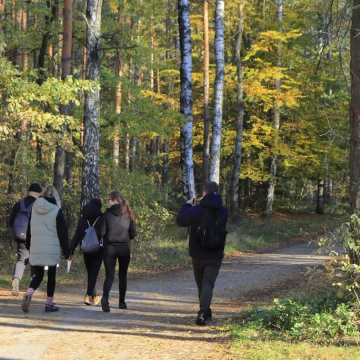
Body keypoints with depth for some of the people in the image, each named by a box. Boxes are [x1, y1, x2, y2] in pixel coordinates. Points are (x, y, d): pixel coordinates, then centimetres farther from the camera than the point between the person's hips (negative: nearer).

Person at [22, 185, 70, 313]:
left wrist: (28, 245, 25)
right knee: (51, 276, 8)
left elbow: (29, 230, 15)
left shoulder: (34, 209, 6)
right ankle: (49, 304, 12)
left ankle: (28, 295, -16)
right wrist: (66, 251, -2)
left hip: (35, 249, 4)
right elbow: (62, 233, -7)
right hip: (52, 249, -3)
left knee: (37, 275, 9)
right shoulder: (57, 211, -7)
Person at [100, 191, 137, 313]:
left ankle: (105, 297, -24)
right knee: (123, 275, 16)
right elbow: (133, 233, 0)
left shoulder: (107, 214, -8)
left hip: (109, 247, -2)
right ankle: (122, 302, 19)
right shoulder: (128, 214, -1)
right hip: (124, 248, 2)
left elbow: (101, 232, -11)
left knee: (109, 275, 0)